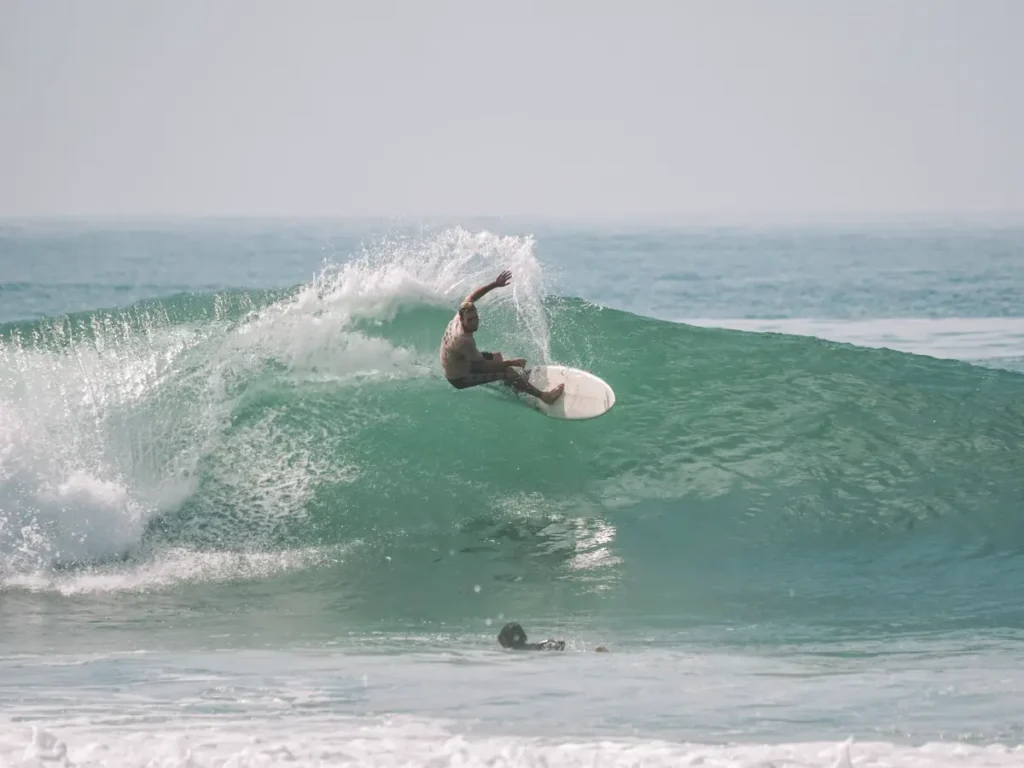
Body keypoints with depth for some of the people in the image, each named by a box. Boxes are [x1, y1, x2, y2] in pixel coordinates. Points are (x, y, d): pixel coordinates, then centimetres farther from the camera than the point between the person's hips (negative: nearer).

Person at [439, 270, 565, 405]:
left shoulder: (459, 316, -16)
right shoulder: (464, 340, -39)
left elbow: (472, 297, 3)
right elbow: (483, 366, -32)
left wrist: (495, 284, -3)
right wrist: (511, 362, -25)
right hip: (460, 379, -9)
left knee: (497, 356, 24)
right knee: (507, 371, -14)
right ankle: (543, 396, -7)